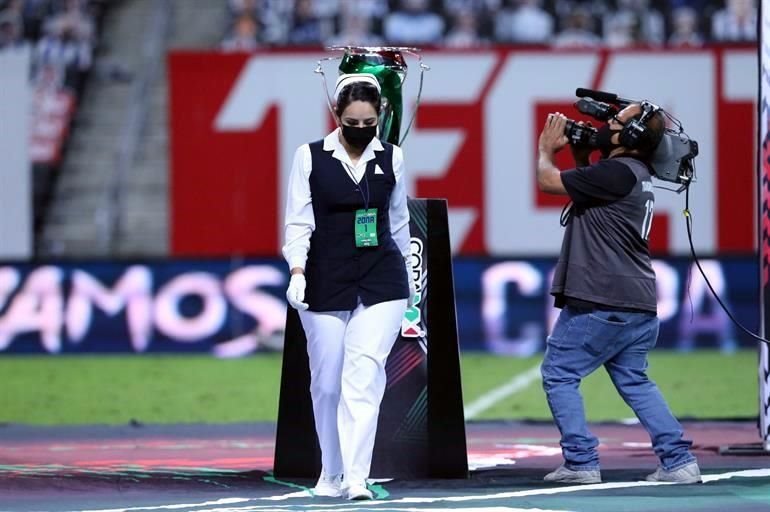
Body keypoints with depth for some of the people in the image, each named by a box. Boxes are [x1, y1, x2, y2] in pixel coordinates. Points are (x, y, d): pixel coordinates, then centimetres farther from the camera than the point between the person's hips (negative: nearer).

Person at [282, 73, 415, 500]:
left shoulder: (391, 158, 6)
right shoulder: (310, 157, -1)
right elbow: (298, 221, -4)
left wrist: (408, 280, 22)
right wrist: (297, 271, -19)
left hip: (382, 283, 0)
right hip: (326, 282, 0)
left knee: (364, 376, -14)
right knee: (327, 382, 6)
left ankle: (355, 477, -18)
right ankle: (330, 474, 25)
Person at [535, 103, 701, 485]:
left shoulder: (616, 173, -16)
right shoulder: (636, 174, 14)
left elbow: (547, 180, -10)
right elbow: (586, 186, 30)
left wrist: (547, 149, 9)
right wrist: (580, 154, 19)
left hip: (601, 303, -9)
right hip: (638, 305, 9)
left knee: (559, 374, 1)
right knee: (634, 381, 16)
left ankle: (581, 462, -2)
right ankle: (678, 461, 8)